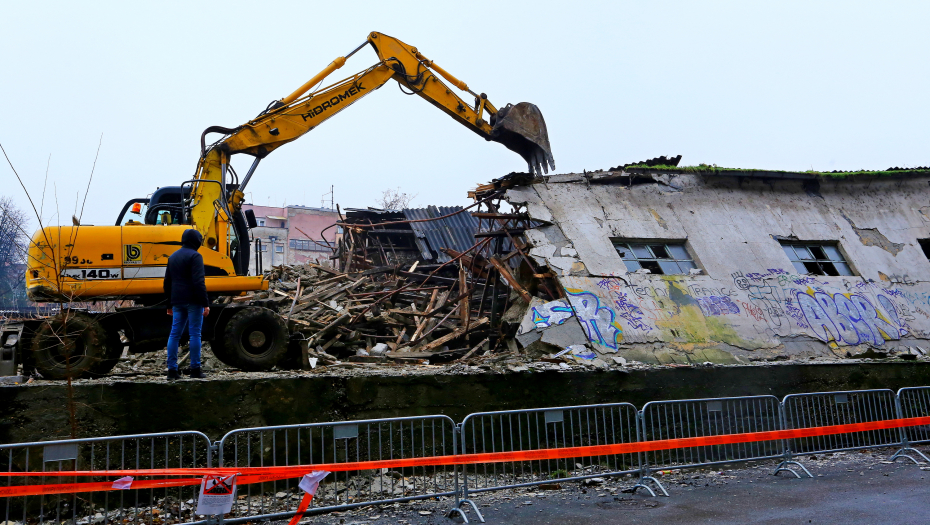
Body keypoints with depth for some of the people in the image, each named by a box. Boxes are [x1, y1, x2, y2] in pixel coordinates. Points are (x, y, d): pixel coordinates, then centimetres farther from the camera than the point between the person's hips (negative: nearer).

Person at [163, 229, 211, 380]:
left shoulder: (173, 257, 17)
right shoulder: (195, 256, -9)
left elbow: (167, 282, 20)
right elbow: (198, 282, -17)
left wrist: (169, 304, 25)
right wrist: (205, 303, -16)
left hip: (177, 302, 7)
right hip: (193, 301, -7)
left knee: (174, 334, 7)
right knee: (195, 334, -3)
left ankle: (172, 369, 5)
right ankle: (195, 369, -2)